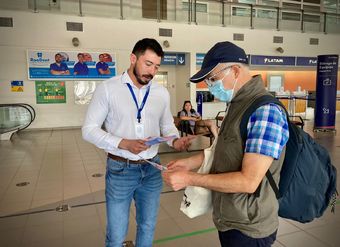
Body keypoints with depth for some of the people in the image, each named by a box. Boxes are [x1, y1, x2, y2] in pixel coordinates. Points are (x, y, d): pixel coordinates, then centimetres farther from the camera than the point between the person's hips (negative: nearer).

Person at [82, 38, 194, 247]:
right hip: (120, 169, -3)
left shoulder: (162, 92, 3)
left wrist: (176, 141, -13)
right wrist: (124, 144, -22)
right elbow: (89, 129, -8)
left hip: (152, 169, 4)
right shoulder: (108, 88, -9)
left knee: (148, 227, 20)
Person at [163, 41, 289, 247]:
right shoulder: (237, 104, 6)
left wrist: (190, 179, -22)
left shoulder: (265, 111, -25)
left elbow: (248, 181, -28)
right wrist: (190, 162, 2)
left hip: (248, 229, -8)